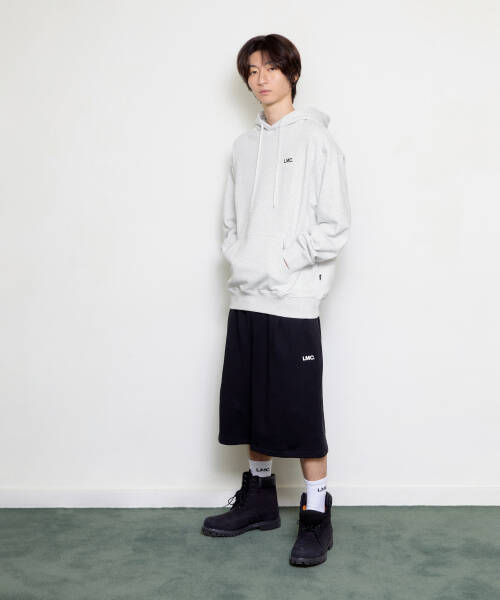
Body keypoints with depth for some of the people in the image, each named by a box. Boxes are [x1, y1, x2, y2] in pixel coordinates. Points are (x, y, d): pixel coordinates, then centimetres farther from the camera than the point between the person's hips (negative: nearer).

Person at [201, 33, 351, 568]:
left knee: (301, 412, -3)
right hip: (245, 299, 6)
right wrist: (238, 259, 0)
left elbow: (334, 227, -8)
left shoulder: (316, 140, -3)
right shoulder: (244, 145, 15)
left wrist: (278, 263, -13)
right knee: (250, 405, 13)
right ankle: (259, 497, 29)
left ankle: (316, 515, 10)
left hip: (293, 302, -6)